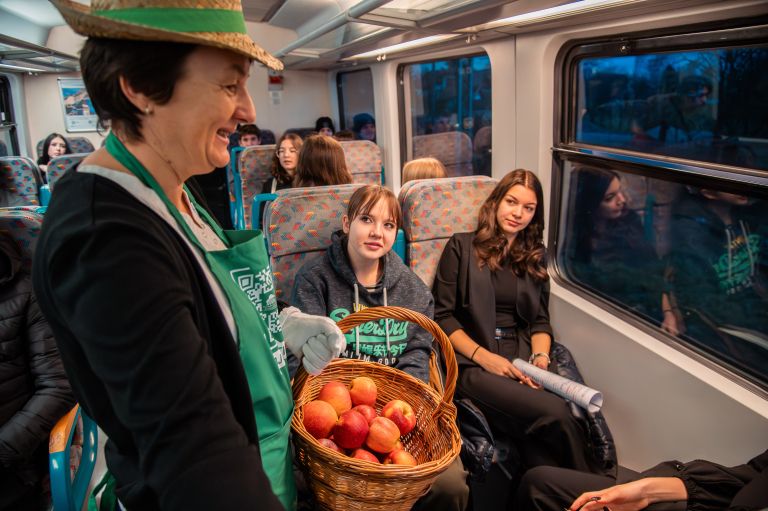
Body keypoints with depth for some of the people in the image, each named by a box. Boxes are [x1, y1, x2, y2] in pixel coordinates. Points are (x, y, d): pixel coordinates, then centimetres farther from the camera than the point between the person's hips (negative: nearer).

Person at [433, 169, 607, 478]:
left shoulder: (534, 258, 21)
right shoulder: (461, 247, 7)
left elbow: (541, 321, 19)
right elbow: (442, 315, 1)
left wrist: (541, 357, -3)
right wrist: (483, 356, -12)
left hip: (522, 357, 4)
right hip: (473, 361, -3)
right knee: (555, 413, -29)